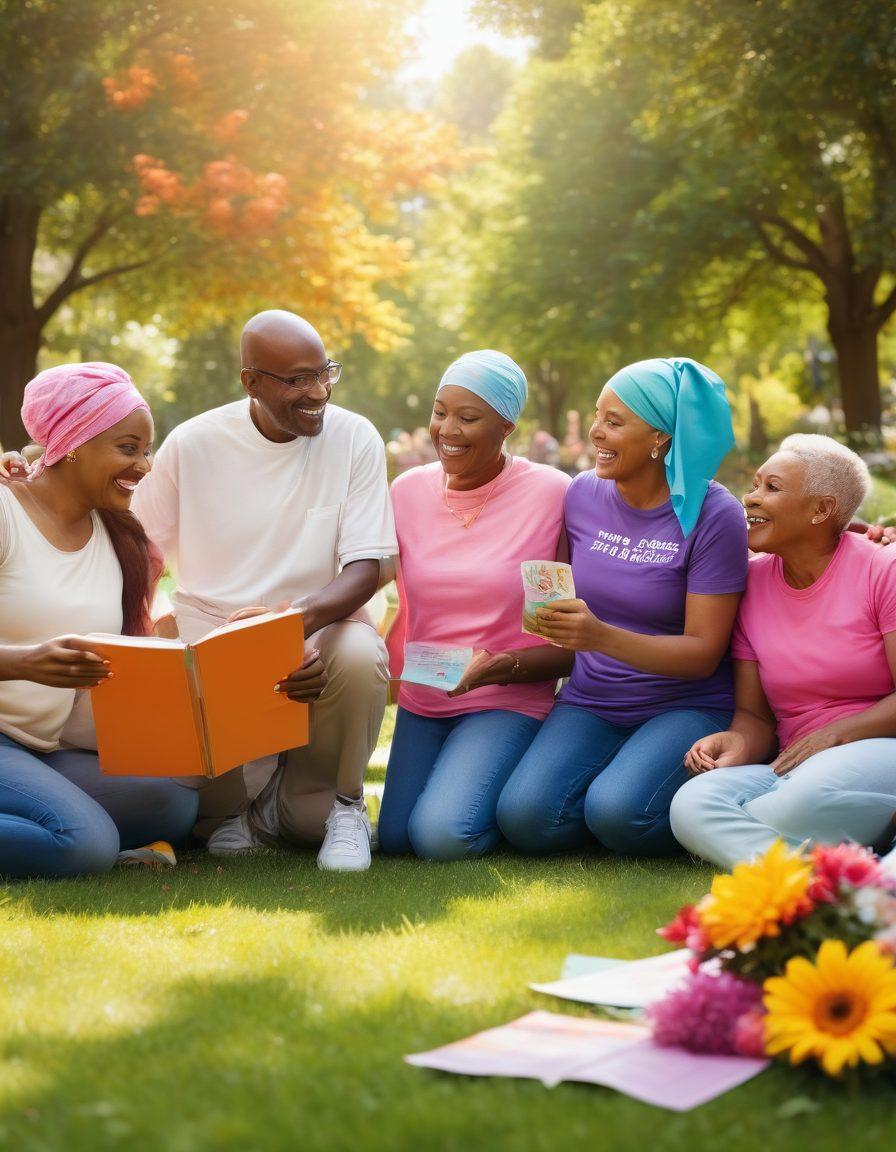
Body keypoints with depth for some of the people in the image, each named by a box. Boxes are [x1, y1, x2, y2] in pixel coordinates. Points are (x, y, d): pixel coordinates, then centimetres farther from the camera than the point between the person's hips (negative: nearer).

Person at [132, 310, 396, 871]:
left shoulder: (355, 438, -4)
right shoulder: (192, 443, -3)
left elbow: (365, 568, -10)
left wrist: (309, 615, -30)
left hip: (318, 628, 0)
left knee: (359, 655, -35)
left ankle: (342, 803, -4)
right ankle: (237, 803, 8)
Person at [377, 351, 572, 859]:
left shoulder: (553, 495, -11)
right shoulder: (409, 490, 1)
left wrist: (502, 667, -24)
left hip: (509, 703, -5)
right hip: (421, 700, 5)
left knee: (443, 834, -23)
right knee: (395, 839, -6)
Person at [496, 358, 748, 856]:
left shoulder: (713, 515, -11)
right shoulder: (583, 494, 4)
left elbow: (703, 653, -15)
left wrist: (601, 636, -28)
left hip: (688, 707, -4)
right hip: (590, 703, 4)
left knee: (617, 814, -30)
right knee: (525, 818, -22)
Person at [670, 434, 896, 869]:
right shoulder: (750, 582, 11)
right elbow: (753, 714, 10)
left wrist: (832, 735, -17)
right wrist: (739, 742, -12)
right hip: (794, 765, 5)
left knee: (809, 796, -41)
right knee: (691, 804, -28)